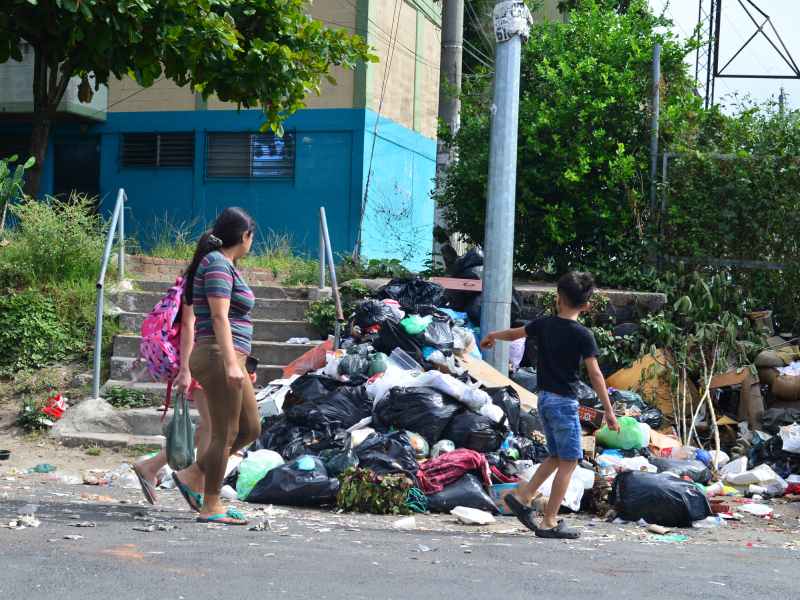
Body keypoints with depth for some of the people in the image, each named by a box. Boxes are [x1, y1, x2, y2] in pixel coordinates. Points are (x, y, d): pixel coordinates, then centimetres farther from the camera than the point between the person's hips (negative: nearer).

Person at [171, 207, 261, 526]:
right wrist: (231, 363, -26)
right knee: (225, 434, -4)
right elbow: (219, 317, -21)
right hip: (218, 358, -10)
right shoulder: (218, 265, -12)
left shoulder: (221, 264, 19)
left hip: (228, 360, 10)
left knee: (250, 429, 13)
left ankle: (192, 476, 19)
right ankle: (211, 507, 5)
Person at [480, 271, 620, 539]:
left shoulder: (544, 324, 4)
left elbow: (514, 333, 21)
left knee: (556, 457, 20)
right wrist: (609, 410, -8)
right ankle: (549, 522, -1)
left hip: (544, 398, 7)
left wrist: (492, 336, 42)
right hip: (564, 401, -7)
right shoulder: (582, 335, -12)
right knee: (568, 462, 0)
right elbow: (595, 375, -13)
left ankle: (522, 496, 14)